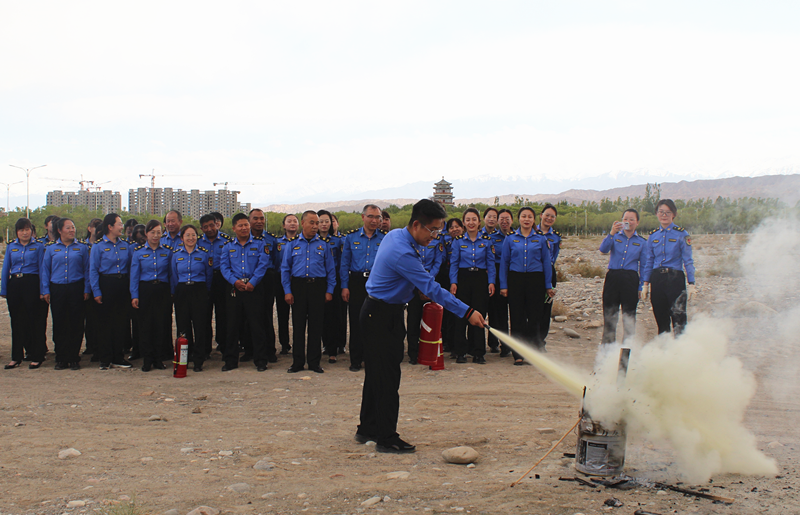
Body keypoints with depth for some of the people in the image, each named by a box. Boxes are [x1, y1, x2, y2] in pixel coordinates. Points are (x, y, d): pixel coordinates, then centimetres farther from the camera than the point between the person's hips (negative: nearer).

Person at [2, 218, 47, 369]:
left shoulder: (39, 246, 1)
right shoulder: (11, 246, 11)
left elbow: (42, 268, -2)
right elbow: (6, 268, 12)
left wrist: (42, 290, -9)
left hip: (32, 284, -3)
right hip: (14, 285, 4)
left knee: (35, 321, -1)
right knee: (16, 321, 7)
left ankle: (36, 357, 6)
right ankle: (16, 357, 14)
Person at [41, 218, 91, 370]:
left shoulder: (82, 247, 6)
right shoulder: (51, 248, 7)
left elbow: (87, 269, 5)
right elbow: (45, 270, 7)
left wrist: (86, 289, -1)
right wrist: (45, 290, 0)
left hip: (76, 288, 0)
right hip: (57, 289, 1)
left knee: (76, 323, 0)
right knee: (59, 324, 3)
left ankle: (74, 358, 9)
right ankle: (61, 359, 11)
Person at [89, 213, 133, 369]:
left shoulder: (125, 245, 9)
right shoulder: (98, 246, -3)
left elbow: (131, 267, 11)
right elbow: (93, 270, -5)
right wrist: (96, 291, -11)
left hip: (123, 285, 4)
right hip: (106, 285, -4)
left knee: (121, 321, 6)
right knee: (106, 323, 2)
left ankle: (118, 357, 16)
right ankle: (105, 359, 10)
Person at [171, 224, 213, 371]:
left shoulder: (205, 253, 2)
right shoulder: (176, 254, 8)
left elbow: (209, 276, 9)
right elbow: (173, 277, 14)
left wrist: (205, 292, 6)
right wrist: (174, 294, 11)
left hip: (199, 291, -2)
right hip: (181, 292, 2)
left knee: (200, 326, -4)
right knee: (183, 326, 2)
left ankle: (198, 361, 2)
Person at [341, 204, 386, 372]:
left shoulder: (385, 238, 4)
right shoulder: (351, 237, 5)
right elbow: (345, 263, 6)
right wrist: (345, 286, -1)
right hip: (357, 281, 0)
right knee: (356, 321, 2)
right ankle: (356, 361, 11)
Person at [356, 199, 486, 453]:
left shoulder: (394, 235, 5)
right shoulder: (403, 253, -27)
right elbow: (433, 289, -27)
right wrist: (467, 313, -26)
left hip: (375, 313, 10)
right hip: (383, 316, -10)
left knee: (376, 373, 16)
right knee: (388, 376, -6)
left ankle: (367, 429, 25)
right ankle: (386, 439, 0)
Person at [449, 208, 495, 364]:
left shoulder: (486, 241, 5)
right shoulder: (458, 241, 3)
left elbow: (491, 263, 6)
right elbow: (454, 263, 2)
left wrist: (491, 282, -3)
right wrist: (453, 282, -7)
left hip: (481, 279, 1)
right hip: (463, 278, 0)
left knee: (479, 315, -1)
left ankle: (478, 353, 6)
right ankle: (461, 352, 7)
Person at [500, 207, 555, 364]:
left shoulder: (541, 239, 5)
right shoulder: (510, 238, 5)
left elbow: (546, 262, 7)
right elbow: (504, 262, 6)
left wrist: (548, 286, 4)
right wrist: (503, 285, 0)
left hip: (535, 280, 0)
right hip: (516, 279, 0)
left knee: (534, 317, 1)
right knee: (517, 317, 1)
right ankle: (518, 355, 7)